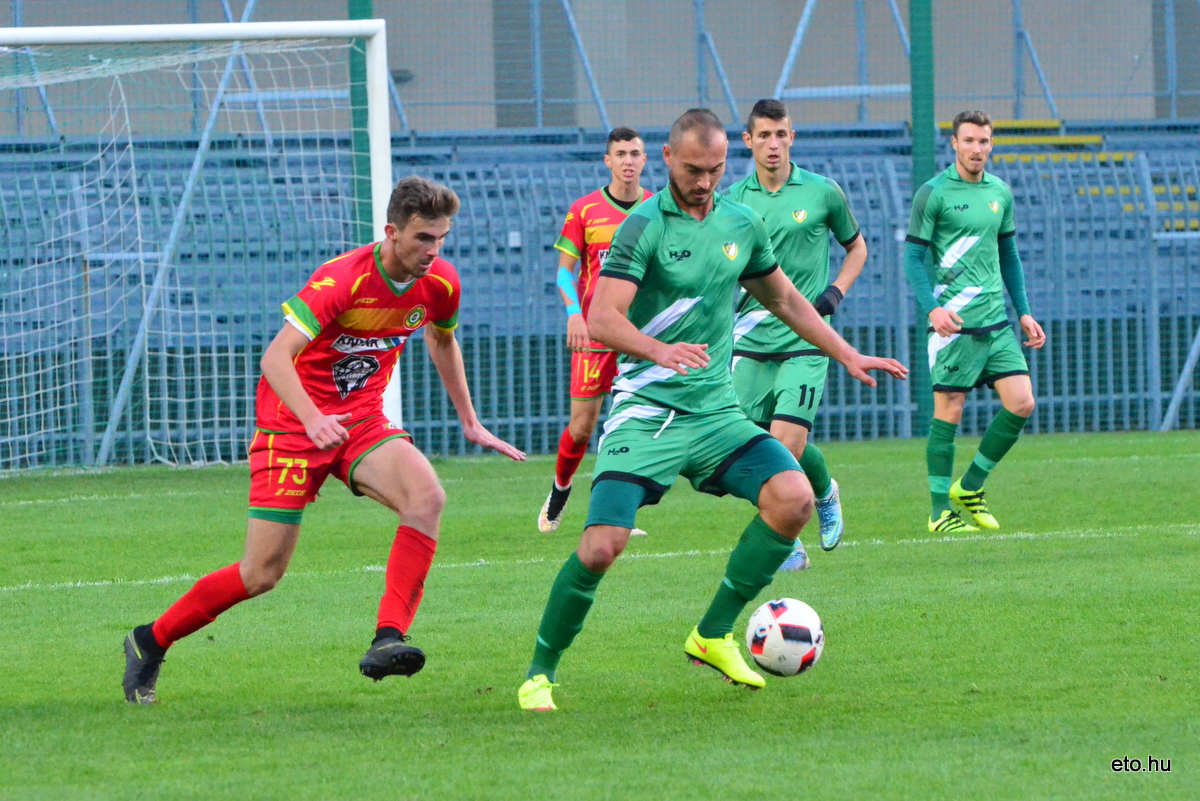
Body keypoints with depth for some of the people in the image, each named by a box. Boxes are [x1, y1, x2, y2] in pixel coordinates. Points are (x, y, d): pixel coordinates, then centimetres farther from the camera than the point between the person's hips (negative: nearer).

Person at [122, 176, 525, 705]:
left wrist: (470, 422, 25)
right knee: (262, 574, -5)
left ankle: (387, 641, -31)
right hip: (292, 423, -5)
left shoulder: (439, 283, -4)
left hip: (361, 421, 5)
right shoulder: (342, 279, -24)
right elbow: (276, 356, -32)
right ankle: (151, 642, 18)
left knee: (427, 496, -27)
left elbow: (442, 341, 21)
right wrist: (313, 419, -47)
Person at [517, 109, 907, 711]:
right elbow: (601, 319, -20)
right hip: (646, 410, -5)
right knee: (601, 546, -17)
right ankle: (540, 672, 4)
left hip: (715, 410, 5)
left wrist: (848, 356, 25)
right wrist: (659, 350, -38)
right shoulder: (646, 226, -9)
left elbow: (785, 300, 26)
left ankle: (714, 635, -2)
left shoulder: (742, 226, 10)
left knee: (794, 497, -16)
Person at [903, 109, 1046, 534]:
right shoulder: (934, 193, -5)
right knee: (948, 412, -3)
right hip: (954, 323, -6)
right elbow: (914, 257, -7)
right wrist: (932, 308, -20)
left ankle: (970, 487, 13)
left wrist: (1023, 312, 18)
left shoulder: (1000, 192, 13)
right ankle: (940, 510, 5)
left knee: (1021, 403, -3)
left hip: (997, 320, 6)